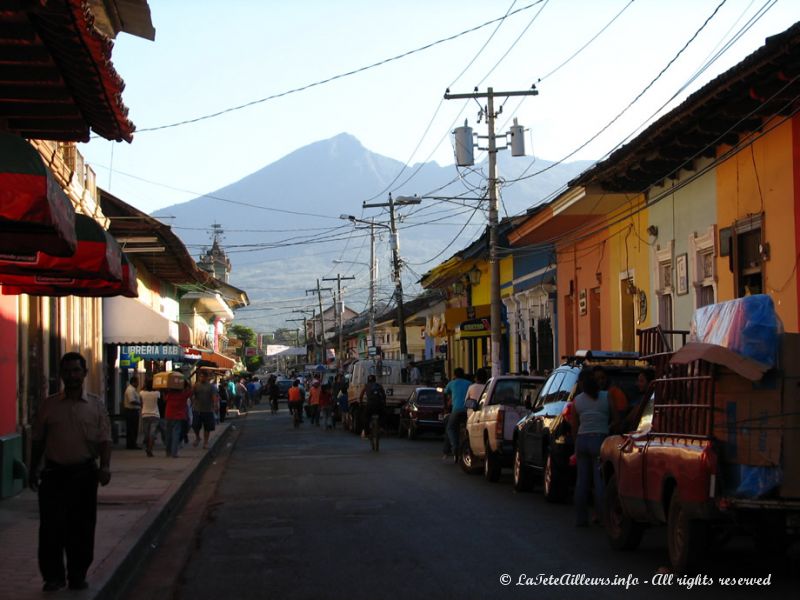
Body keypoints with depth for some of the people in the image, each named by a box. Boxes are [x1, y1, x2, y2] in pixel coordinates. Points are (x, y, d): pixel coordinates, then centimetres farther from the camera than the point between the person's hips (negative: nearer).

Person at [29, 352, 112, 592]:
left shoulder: (96, 406, 4)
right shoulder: (49, 405, 4)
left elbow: (104, 439, 0)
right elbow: (38, 440, 10)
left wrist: (105, 466, -14)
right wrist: (33, 470, 9)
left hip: (84, 472, 0)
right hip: (54, 472, 0)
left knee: (82, 527, 5)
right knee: (51, 526, -3)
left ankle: (78, 575, 17)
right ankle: (53, 576, 7)